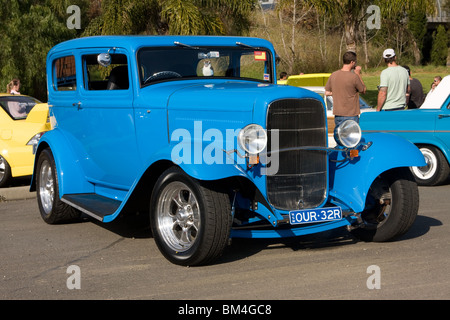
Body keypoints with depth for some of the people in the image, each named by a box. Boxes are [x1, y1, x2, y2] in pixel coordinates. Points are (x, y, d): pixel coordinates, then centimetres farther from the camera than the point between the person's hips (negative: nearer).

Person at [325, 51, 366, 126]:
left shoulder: (333, 75, 2)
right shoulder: (354, 77, -15)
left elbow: (327, 93, 10)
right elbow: (363, 90, 2)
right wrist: (358, 74, 4)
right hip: (351, 116, -6)